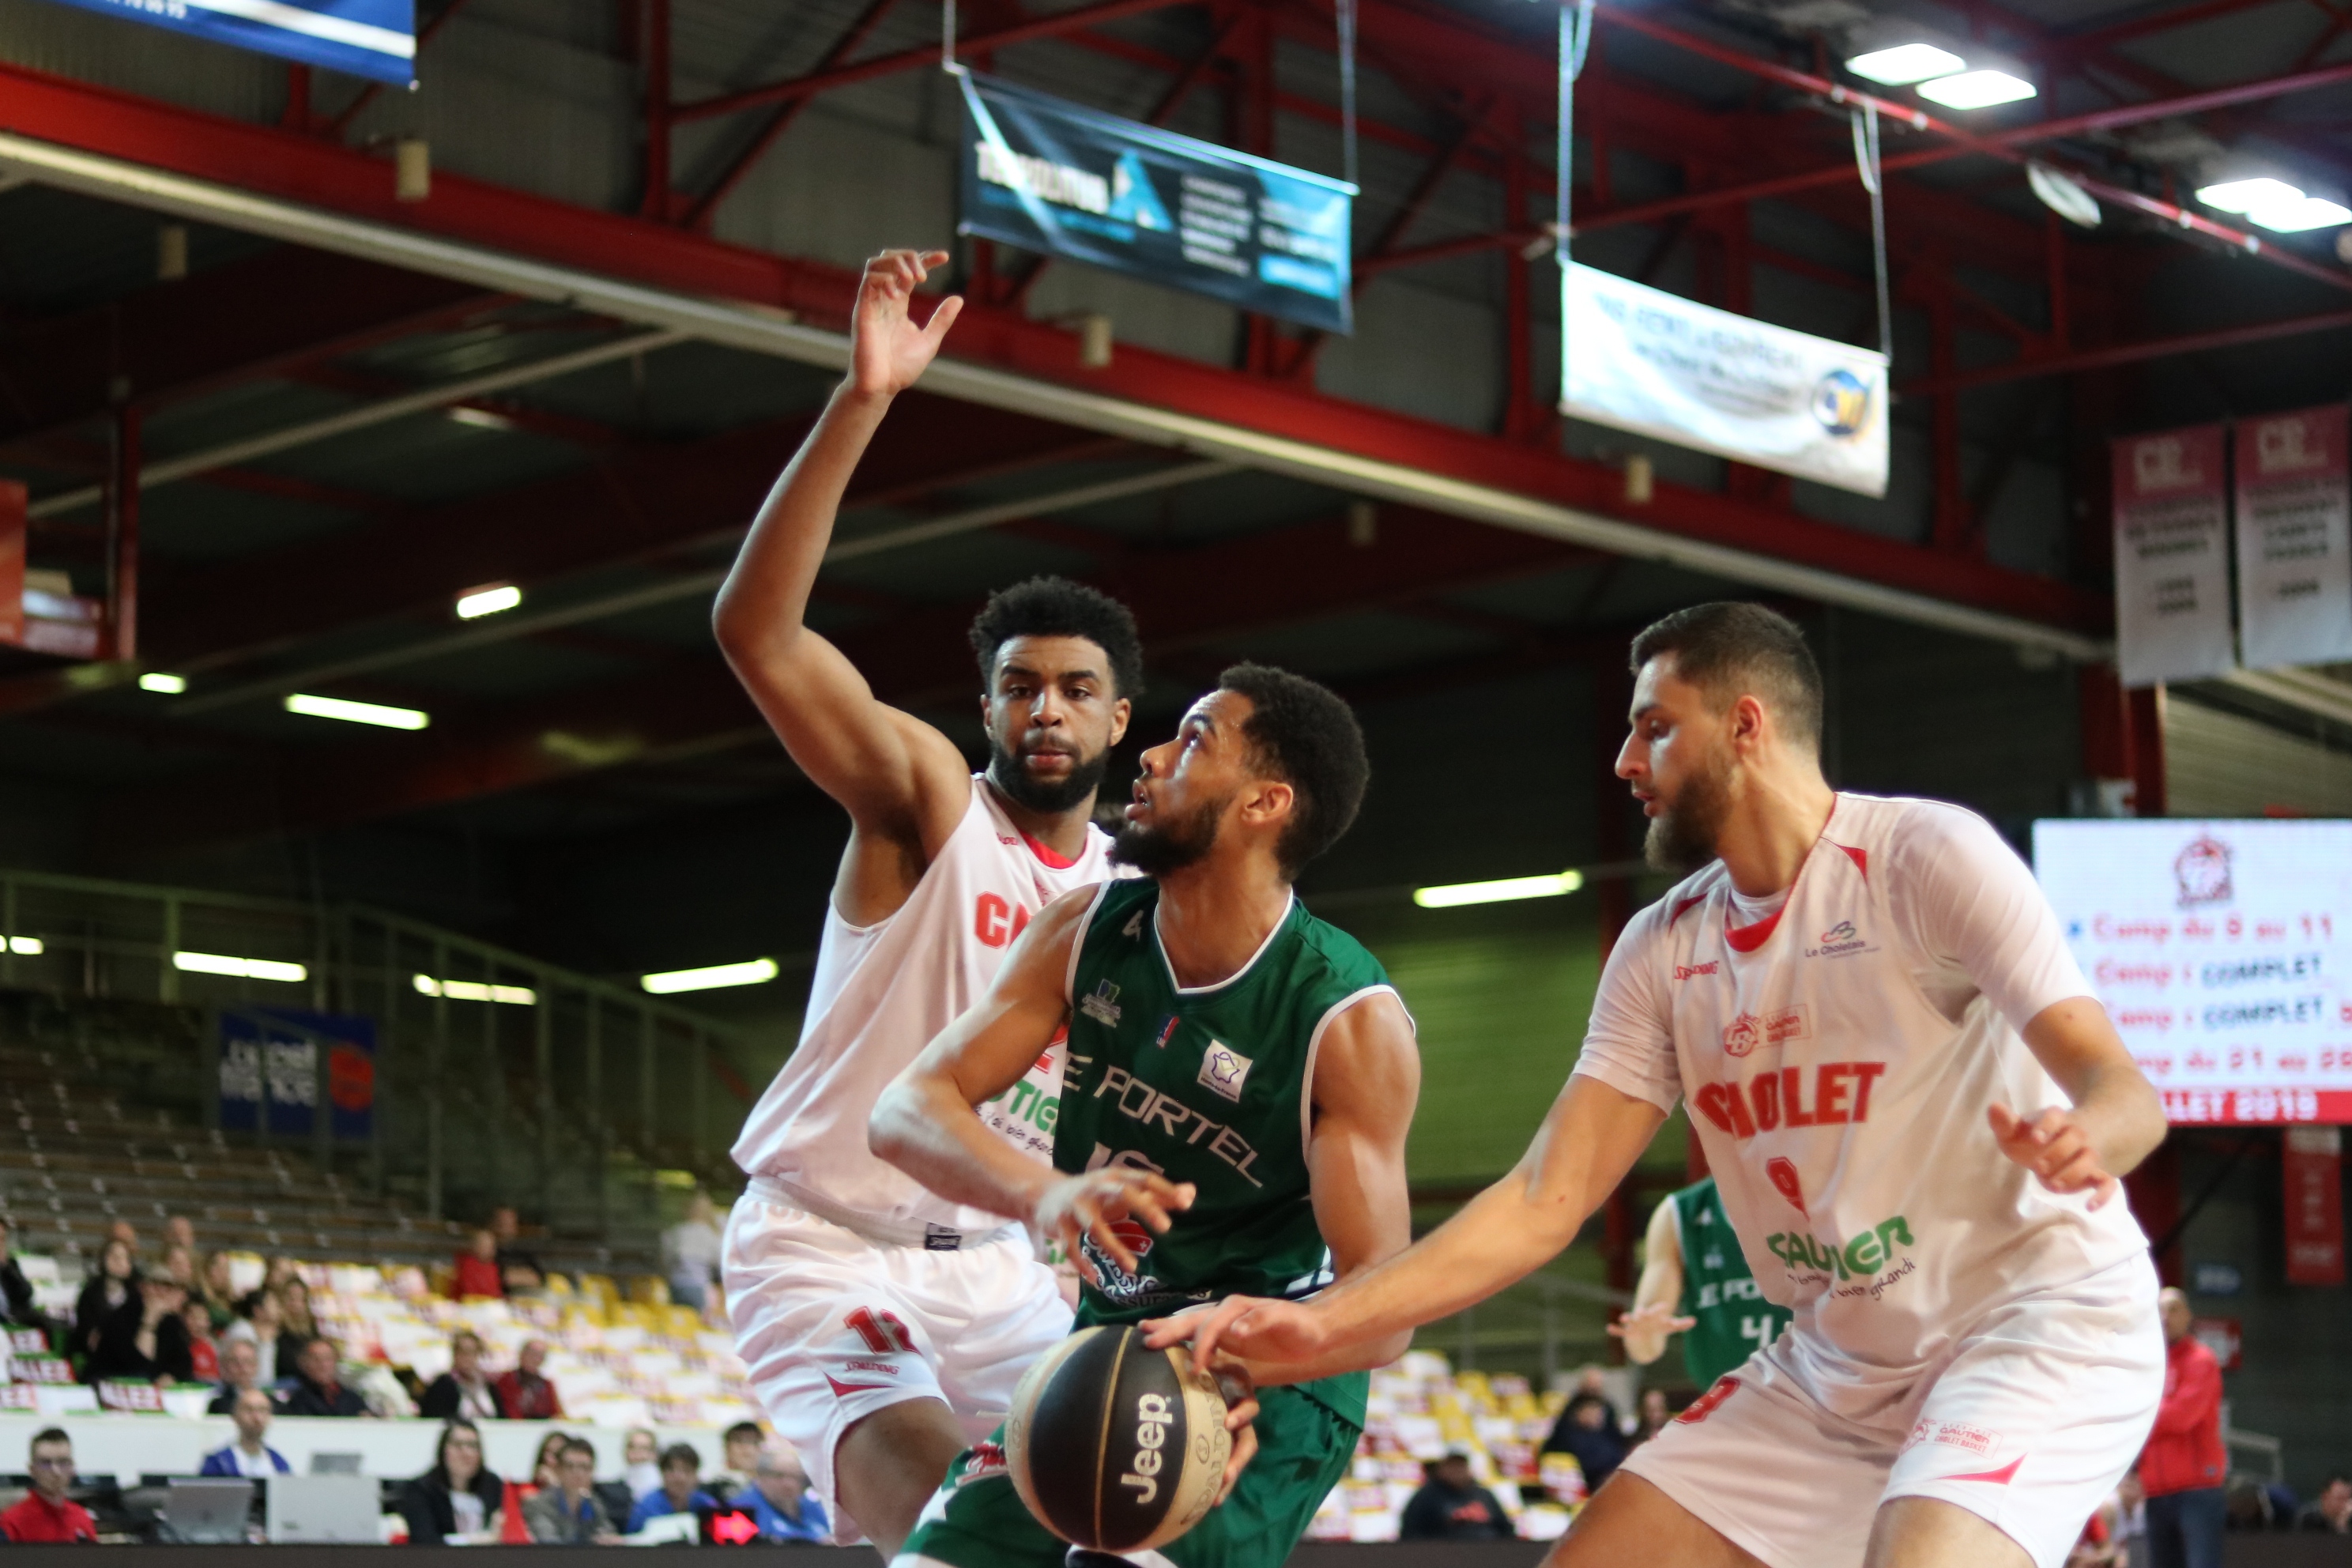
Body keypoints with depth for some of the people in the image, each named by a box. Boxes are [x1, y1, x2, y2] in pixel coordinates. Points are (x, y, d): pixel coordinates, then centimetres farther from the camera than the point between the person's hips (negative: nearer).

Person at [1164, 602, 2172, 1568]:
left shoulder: (1927, 855, -14)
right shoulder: (1663, 951, 4)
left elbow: (2119, 1088, -19)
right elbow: (1549, 1197, 0)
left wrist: (2083, 1140, -45)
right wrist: (1322, 1321, -12)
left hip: (2039, 1326, -7)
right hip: (1836, 1365, 7)